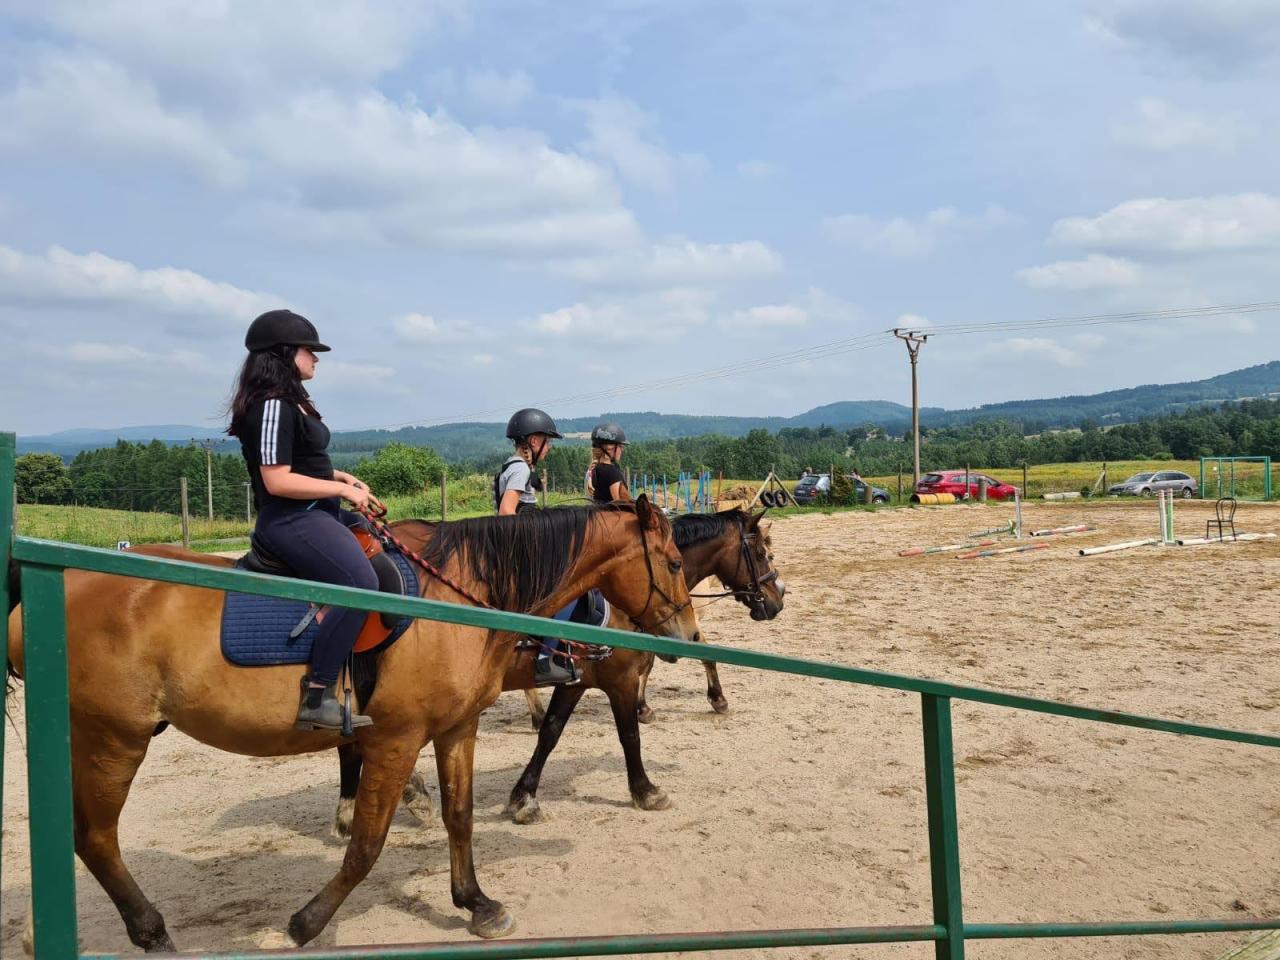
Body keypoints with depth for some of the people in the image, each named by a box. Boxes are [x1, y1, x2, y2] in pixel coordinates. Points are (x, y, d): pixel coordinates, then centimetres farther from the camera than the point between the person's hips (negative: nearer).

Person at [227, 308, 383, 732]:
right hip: (290, 520, -11)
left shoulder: (290, 403, 16)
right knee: (361, 582, -29)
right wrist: (343, 490, -16)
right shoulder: (272, 405, -15)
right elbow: (277, 480, -22)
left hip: (316, 512, 11)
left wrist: (338, 477, 12)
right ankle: (317, 697, -25)